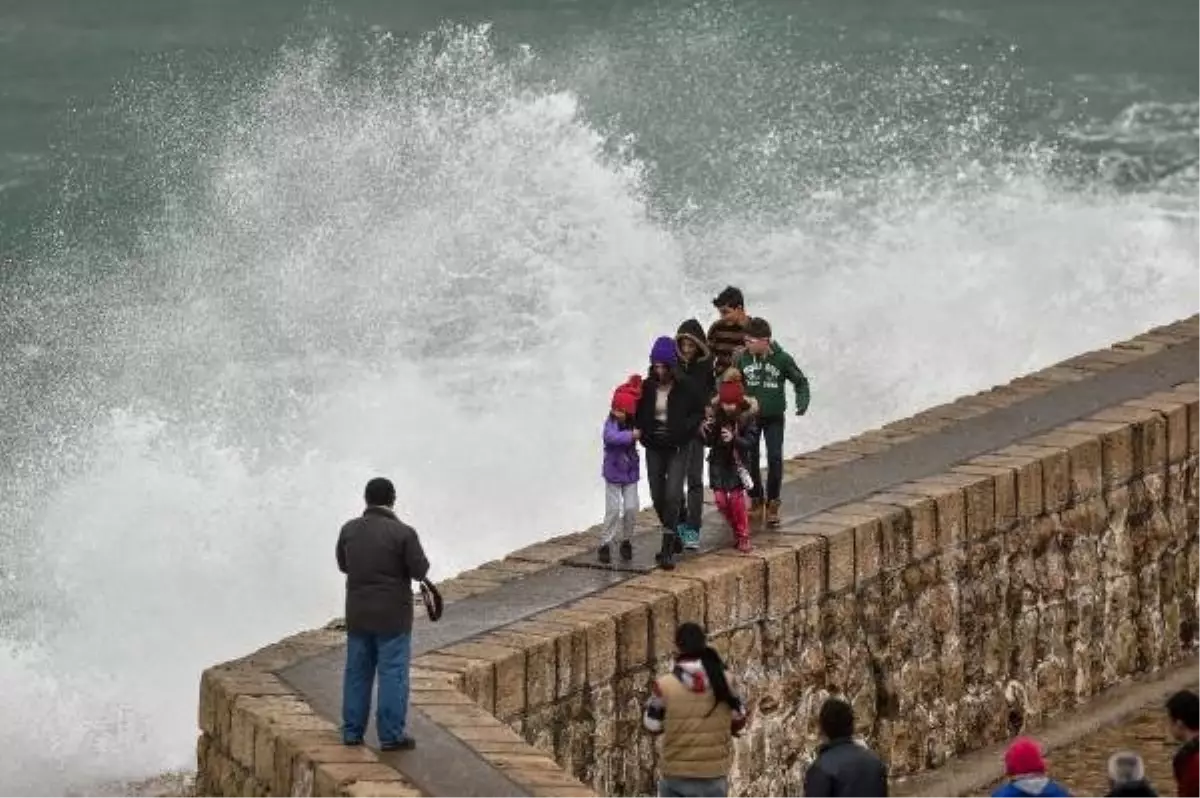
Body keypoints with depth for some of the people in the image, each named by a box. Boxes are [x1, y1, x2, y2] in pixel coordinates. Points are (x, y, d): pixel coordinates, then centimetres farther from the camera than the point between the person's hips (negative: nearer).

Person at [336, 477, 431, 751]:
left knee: (357, 671, 13)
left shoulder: (349, 530, -1)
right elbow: (420, 571, -11)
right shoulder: (403, 533, -16)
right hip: (393, 615, -4)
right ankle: (391, 735, 2)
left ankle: (352, 731, 18)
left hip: (358, 614, 4)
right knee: (393, 673, 2)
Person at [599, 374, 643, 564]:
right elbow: (610, 436, -36)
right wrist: (631, 435, -33)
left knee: (631, 508, 1)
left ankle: (626, 541, 19)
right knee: (613, 509, -4)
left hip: (630, 472, 4)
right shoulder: (611, 423, -18)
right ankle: (606, 544, 7)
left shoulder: (634, 424, -3)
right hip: (613, 472, -4)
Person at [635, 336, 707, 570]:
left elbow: (700, 411, 2)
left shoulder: (684, 388, -9)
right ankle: (674, 539, 30)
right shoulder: (647, 388, -1)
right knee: (657, 497, 8)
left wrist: (686, 427, -15)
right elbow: (638, 414, 11)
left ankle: (668, 551, -12)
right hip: (654, 448, 4)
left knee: (672, 496, -13)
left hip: (677, 448, -4)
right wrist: (642, 431, -7)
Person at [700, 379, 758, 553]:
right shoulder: (716, 415, -8)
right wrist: (706, 431, -25)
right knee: (721, 499, 1)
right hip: (719, 462, 3)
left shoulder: (746, 416, -14)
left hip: (737, 462, -3)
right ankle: (736, 529, 25)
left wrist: (734, 438, -36)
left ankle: (743, 537, 3)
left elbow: (750, 442, -18)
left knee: (736, 498, -9)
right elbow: (709, 442, -3)